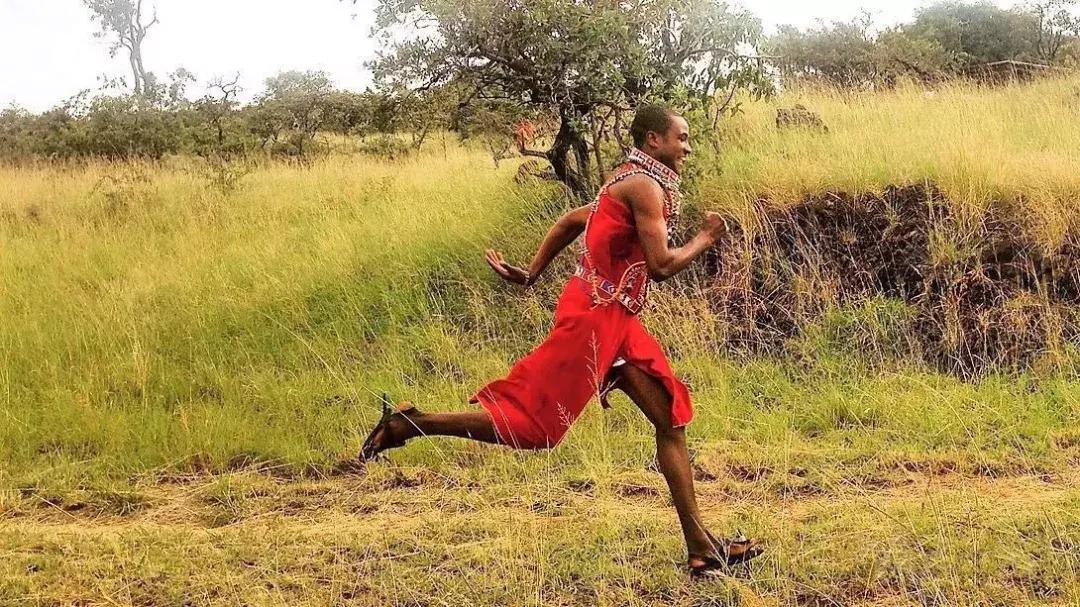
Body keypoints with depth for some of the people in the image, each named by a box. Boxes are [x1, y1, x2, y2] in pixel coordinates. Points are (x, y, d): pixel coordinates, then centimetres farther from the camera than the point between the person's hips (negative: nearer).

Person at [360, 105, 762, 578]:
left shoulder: (630, 183, 19)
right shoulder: (646, 185, -12)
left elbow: (569, 221, 23)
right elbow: (661, 266, -18)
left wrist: (531, 274, 22)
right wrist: (705, 239, -2)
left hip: (614, 320, 10)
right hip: (591, 316, -10)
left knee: (671, 423, 6)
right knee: (531, 425, -8)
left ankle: (701, 548, 9)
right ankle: (405, 425, 1)